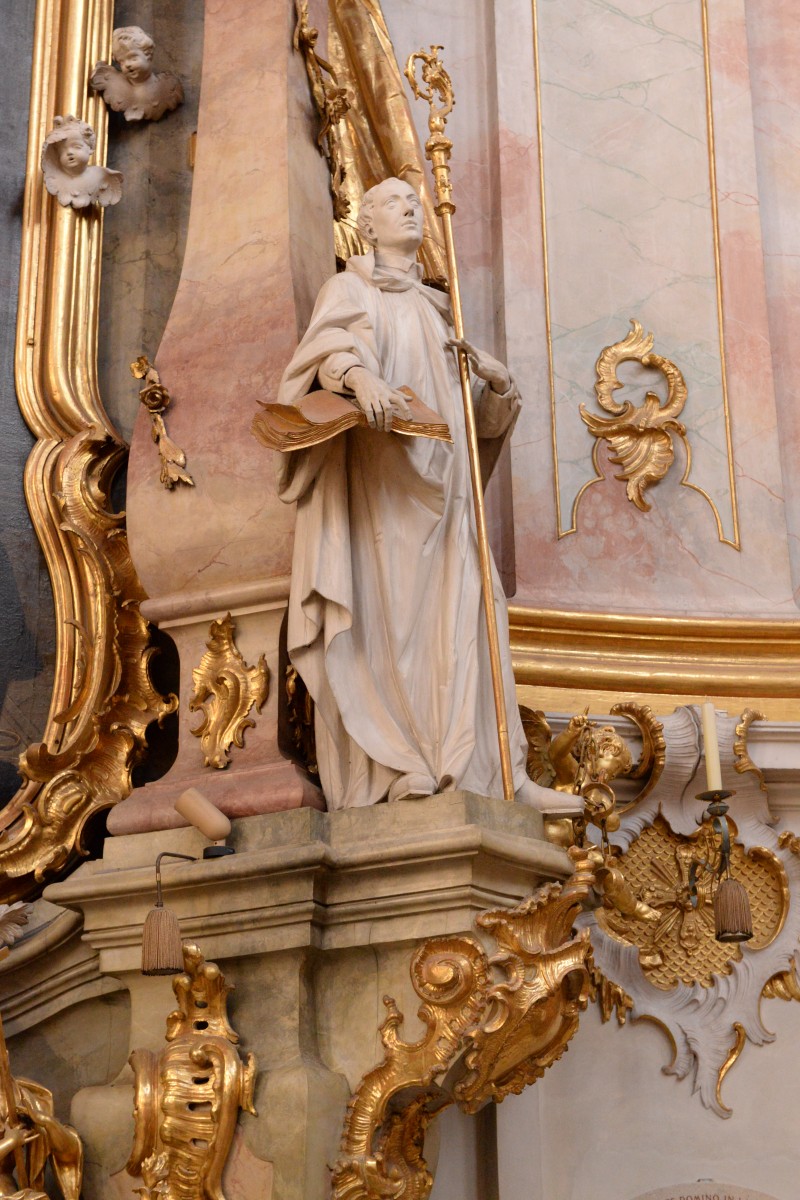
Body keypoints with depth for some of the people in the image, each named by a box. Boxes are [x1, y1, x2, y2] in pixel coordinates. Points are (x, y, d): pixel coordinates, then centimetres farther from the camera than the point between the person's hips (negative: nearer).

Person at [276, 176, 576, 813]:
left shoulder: (434, 307, 27)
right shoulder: (349, 288, 10)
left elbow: (483, 414, 25)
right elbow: (330, 343, -14)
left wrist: (496, 376, 3)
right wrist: (359, 374, -36)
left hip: (438, 481, 6)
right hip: (377, 476, -5)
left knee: (461, 614, -4)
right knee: (387, 610, -13)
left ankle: (495, 769, -10)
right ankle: (396, 766, -16)